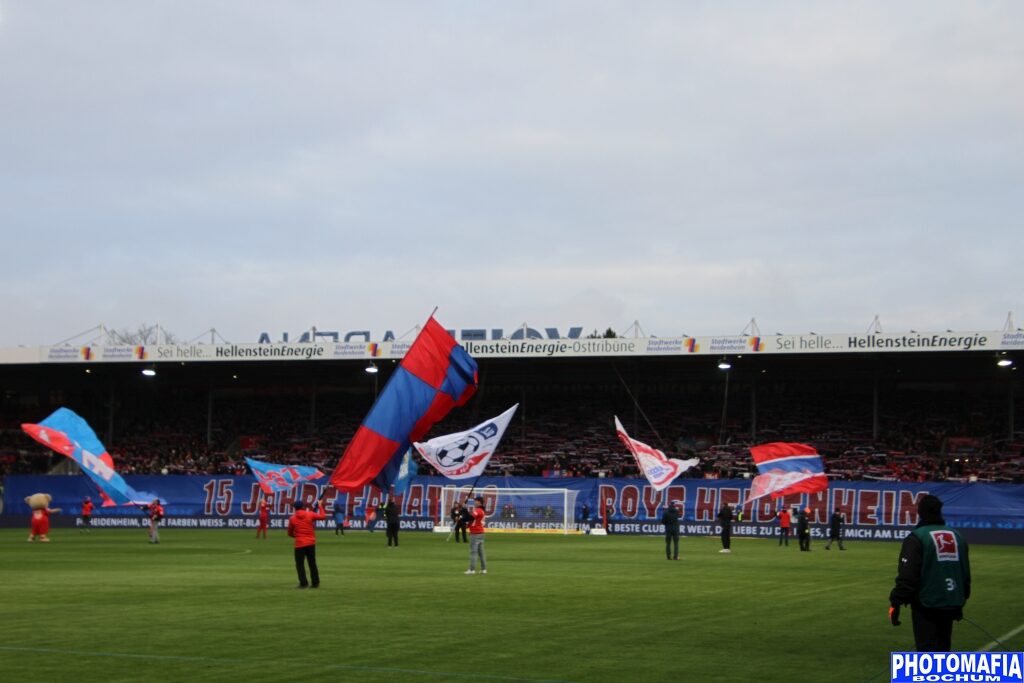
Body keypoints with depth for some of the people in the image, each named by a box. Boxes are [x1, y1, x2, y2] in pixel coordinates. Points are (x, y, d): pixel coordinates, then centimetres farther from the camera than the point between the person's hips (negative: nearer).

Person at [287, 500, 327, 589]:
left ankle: (304, 583, -5)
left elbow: (290, 533, 6)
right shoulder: (310, 514, -4)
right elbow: (323, 516, 4)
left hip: (299, 544, -2)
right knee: (312, 563, 13)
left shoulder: (292, 518, -2)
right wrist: (320, 506, 16)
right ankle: (315, 583, 15)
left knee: (300, 564, 5)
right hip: (311, 543, 2)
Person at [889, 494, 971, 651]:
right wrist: (961, 600, 28)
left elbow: (906, 576, -17)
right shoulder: (957, 537, 12)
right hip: (950, 605, 6)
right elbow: (966, 574, 18)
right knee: (943, 650, 17)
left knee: (927, 650, -5)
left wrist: (895, 602, -12)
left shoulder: (917, 538, -11)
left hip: (926, 606, -6)